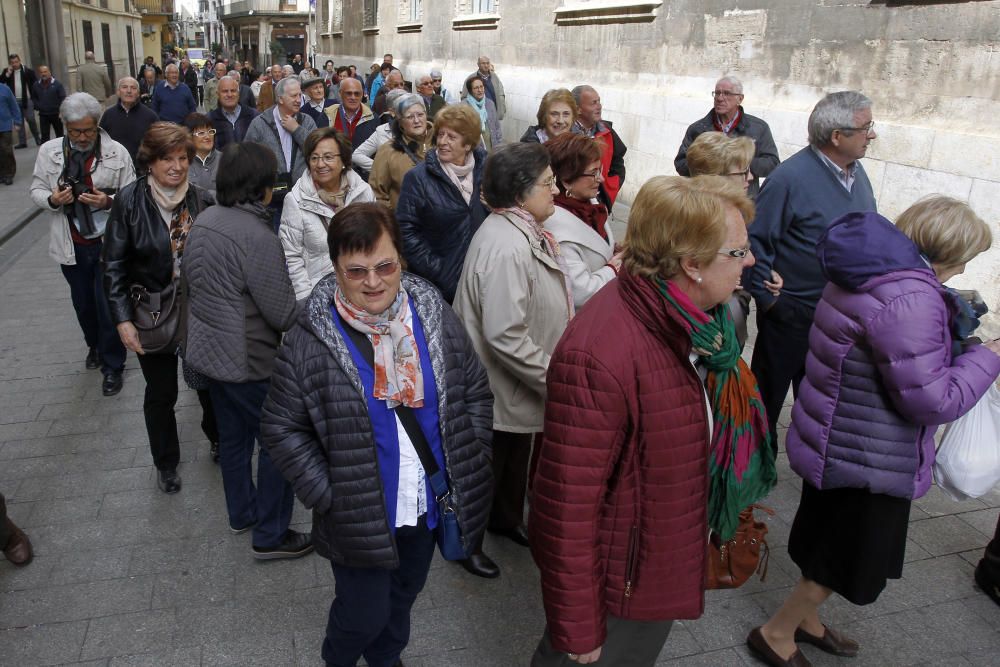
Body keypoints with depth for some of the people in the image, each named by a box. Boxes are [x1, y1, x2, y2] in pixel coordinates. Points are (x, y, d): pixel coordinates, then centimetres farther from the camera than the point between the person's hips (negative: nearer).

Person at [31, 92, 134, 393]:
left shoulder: (117, 152, -9)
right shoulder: (49, 151, -3)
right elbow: (37, 190, 5)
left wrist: (109, 201, -24)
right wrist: (51, 199, -18)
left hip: (108, 243, -3)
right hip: (71, 245, 3)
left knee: (109, 306, 2)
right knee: (83, 304, 20)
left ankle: (112, 365, 19)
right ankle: (95, 346, 46)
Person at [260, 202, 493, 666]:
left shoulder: (435, 316, -9)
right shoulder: (310, 341, -18)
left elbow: (476, 392, 2)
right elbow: (281, 429, -10)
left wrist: (469, 465, -4)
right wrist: (327, 496, -14)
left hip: (427, 505, 4)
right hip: (360, 517, -3)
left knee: (403, 596, 26)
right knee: (365, 613, 14)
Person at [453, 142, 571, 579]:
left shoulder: (524, 231, 2)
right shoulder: (507, 247, -31)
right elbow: (505, 335, -34)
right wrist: (552, 380, -24)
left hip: (520, 383, 10)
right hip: (499, 389, -10)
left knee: (515, 458, 28)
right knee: (485, 467, 12)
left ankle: (507, 519, 51)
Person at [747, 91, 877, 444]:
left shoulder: (857, 172, 3)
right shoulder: (790, 177, -23)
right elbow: (756, 240, -21)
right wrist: (766, 296, -18)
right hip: (790, 312, -7)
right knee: (770, 389, 12)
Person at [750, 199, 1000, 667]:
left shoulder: (872, 273, 2)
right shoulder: (911, 298, -28)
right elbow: (931, 400, -25)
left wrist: (951, 329, 9)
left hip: (836, 442, 9)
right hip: (868, 458, -9)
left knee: (829, 539, 26)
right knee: (847, 556, 11)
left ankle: (804, 618, 46)